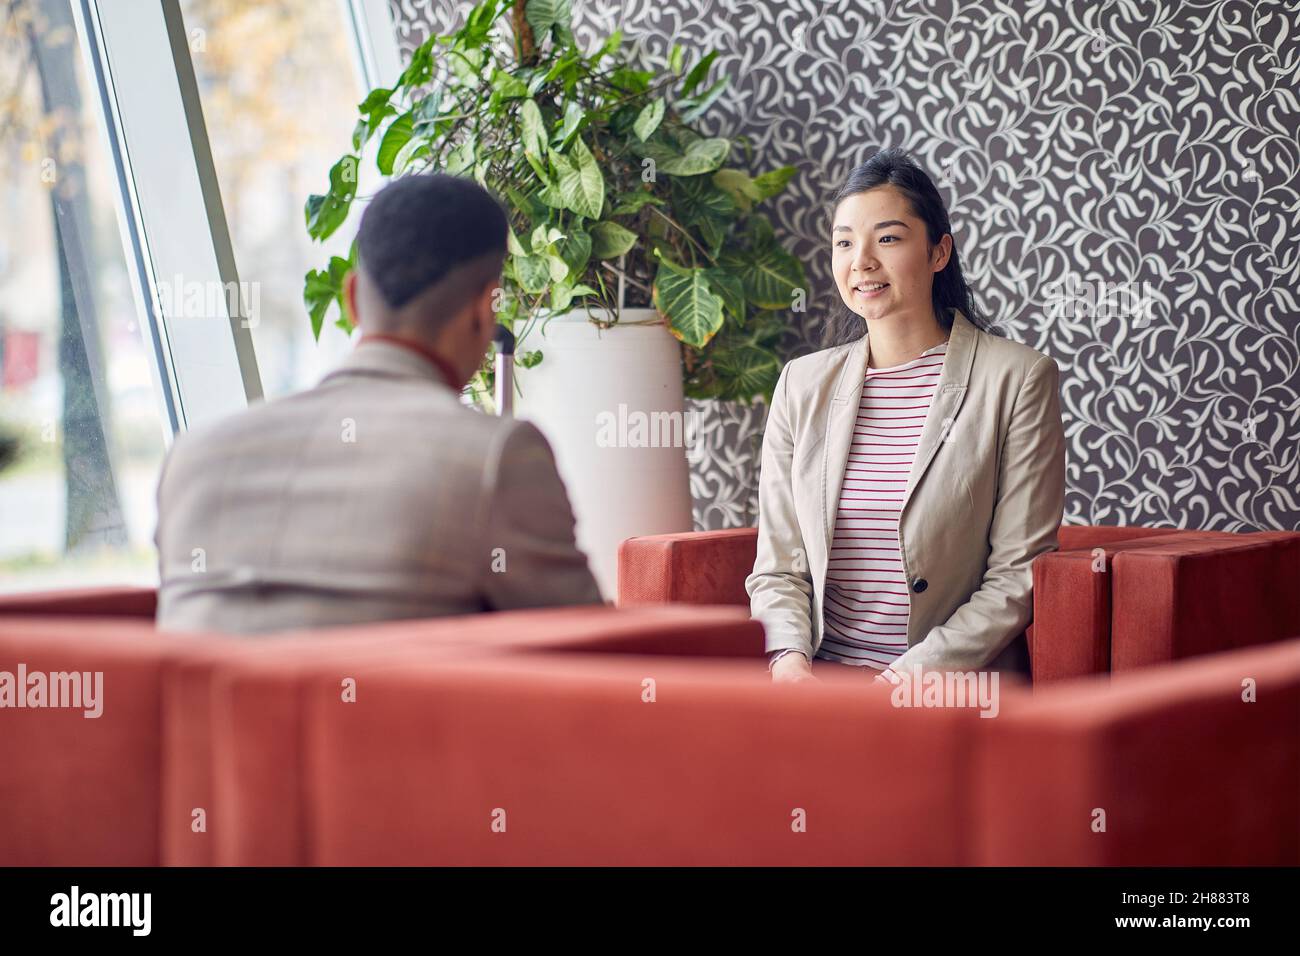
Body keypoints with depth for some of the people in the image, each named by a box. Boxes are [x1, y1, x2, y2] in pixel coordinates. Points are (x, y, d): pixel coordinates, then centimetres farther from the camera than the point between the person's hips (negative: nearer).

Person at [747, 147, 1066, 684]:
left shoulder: (1018, 378, 1)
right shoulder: (803, 384, 13)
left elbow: (1019, 574, -3)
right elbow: (778, 567, 12)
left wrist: (921, 672, -14)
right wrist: (789, 656, -9)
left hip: (955, 679, -3)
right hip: (820, 675, 4)